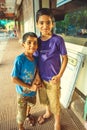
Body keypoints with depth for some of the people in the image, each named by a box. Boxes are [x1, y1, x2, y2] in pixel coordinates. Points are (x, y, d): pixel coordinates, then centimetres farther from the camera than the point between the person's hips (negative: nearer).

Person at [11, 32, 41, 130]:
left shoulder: (35, 58, -13)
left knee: (30, 104, 33)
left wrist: (36, 81, -13)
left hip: (33, 90, 5)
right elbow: (14, 79, -25)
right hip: (22, 92, -5)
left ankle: (28, 114, 65)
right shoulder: (19, 59, -30)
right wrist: (30, 87, -22)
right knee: (21, 114, 14)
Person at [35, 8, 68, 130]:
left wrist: (59, 75, -15)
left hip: (53, 79, -4)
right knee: (45, 98, 25)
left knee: (55, 102, 13)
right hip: (41, 78, 4)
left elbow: (65, 58, -9)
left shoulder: (58, 40, -16)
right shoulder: (38, 40, -4)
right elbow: (36, 59, 4)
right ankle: (47, 113, 55)